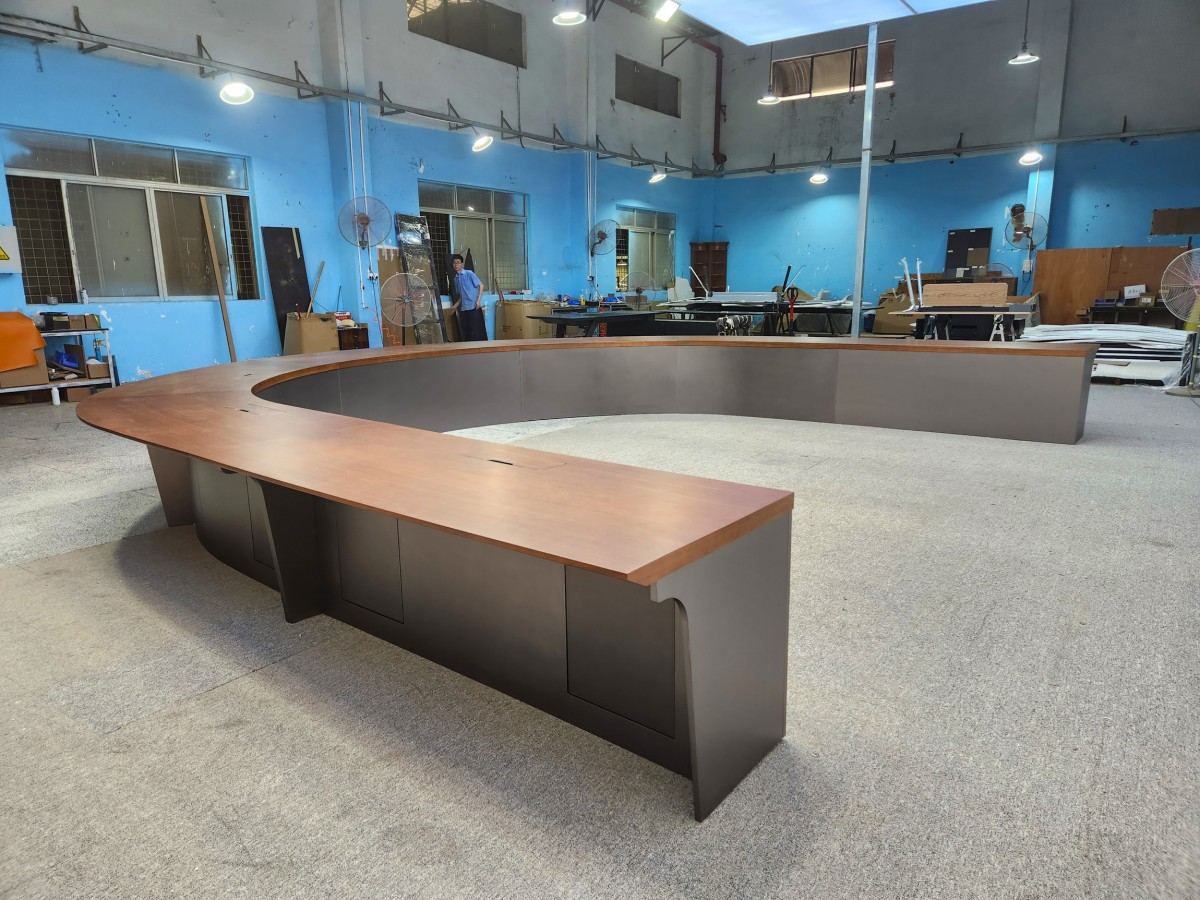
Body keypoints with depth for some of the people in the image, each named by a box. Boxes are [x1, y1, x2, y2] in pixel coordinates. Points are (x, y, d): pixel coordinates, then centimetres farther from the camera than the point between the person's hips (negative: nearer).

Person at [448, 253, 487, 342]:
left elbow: (481, 285, -6)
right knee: (465, 331, 6)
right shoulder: (456, 279, 15)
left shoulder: (469, 273, -4)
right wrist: (455, 306, 19)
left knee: (476, 330, -8)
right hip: (464, 308, 7)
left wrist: (478, 300, -15)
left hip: (474, 306, -7)